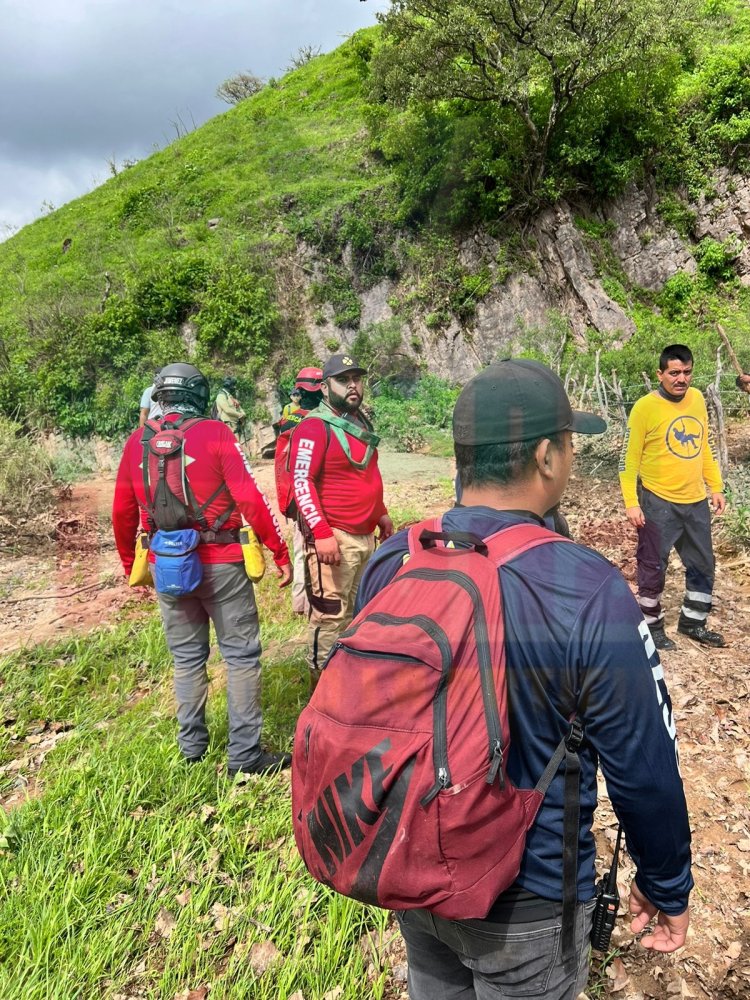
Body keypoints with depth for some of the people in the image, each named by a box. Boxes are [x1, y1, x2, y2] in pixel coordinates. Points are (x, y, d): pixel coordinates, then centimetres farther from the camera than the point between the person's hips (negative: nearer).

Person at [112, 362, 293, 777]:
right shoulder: (215, 434, -9)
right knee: (241, 654, 6)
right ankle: (244, 753, 10)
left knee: (186, 657, 18)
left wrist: (130, 563, 23)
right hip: (220, 562, -4)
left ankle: (191, 746, 29)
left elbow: (122, 511, 10)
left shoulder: (137, 441, 4)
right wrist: (280, 553, -7)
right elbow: (251, 499, -14)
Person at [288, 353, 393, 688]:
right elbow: (301, 483, -19)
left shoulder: (361, 423, 14)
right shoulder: (314, 427, -13)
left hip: (365, 535, 9)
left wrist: (381, 513, 23)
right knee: (330, 616, -4)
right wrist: (321, 533, -24)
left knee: (358, 611, 18)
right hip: (334, 537, -9)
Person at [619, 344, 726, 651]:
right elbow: (629, 458, -11)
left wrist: (716, 487, 13)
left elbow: (703, 447, 15)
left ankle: (693, 623, 32)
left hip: (696, 501, 6)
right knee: (653, 567, 5)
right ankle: (652, 626, 22)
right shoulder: (645, 407, -13)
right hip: (658, 502, -6)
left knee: (703, 566, 15)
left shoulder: (697, 399, 4)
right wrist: (631, 503, -15)